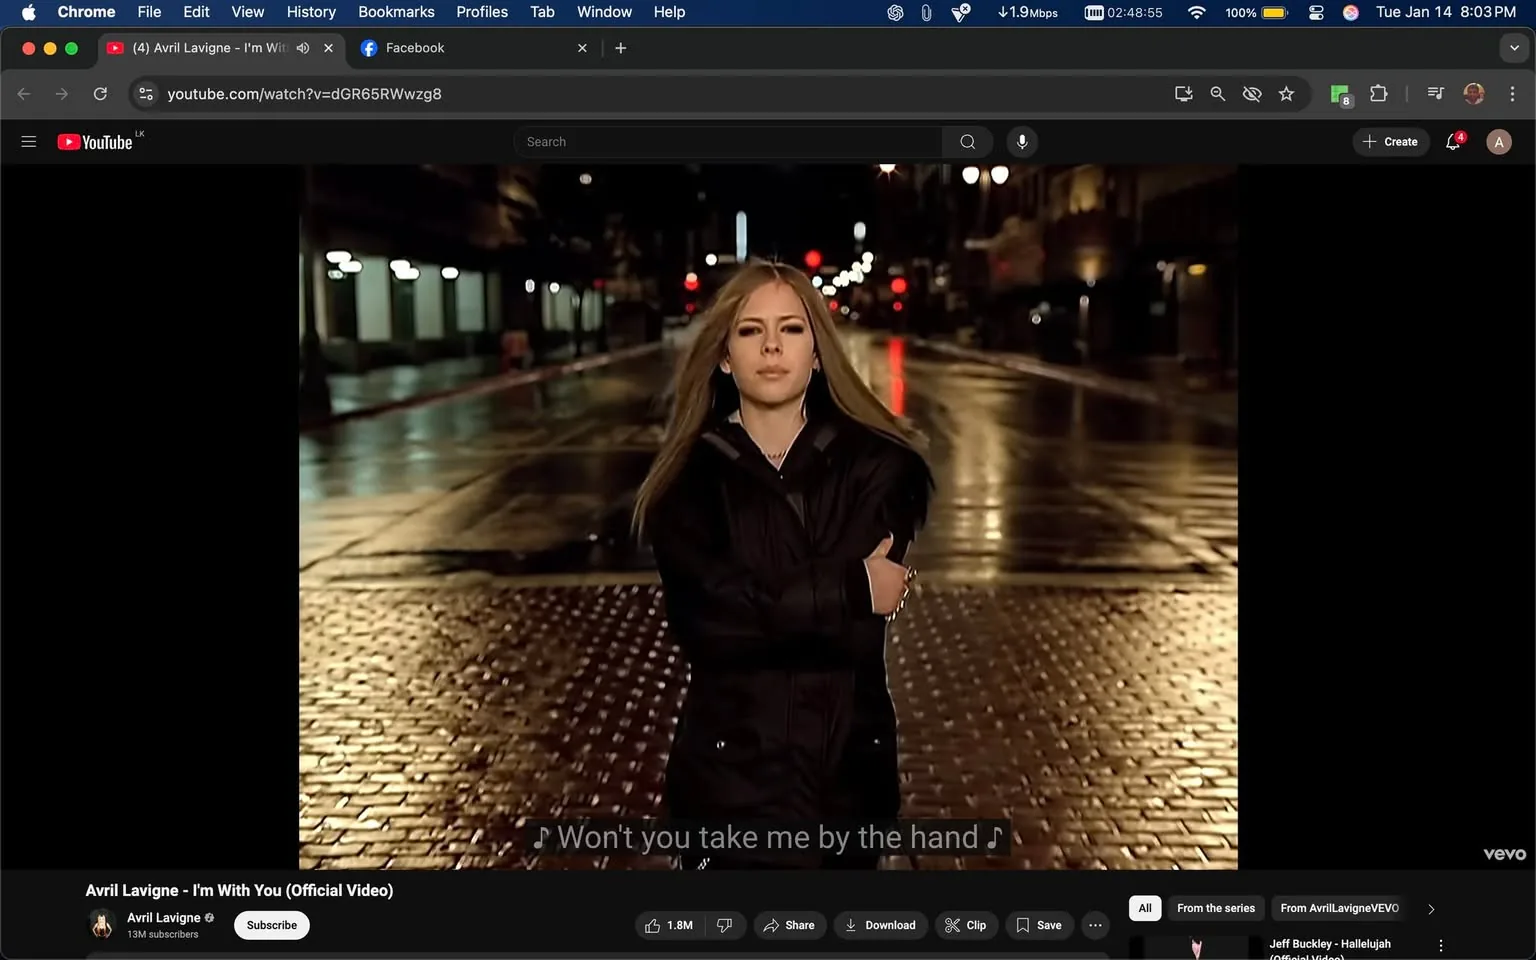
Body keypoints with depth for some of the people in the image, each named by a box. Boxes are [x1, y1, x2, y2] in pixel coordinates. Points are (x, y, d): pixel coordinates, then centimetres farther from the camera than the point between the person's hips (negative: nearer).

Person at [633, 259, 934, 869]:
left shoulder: (876, 466, -2)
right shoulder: (691, 478, -2)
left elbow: (858, 634, -10)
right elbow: (707, 616, -17)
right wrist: (850, 589, -15)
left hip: (847, 767, 1)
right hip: (729, 773, -1)